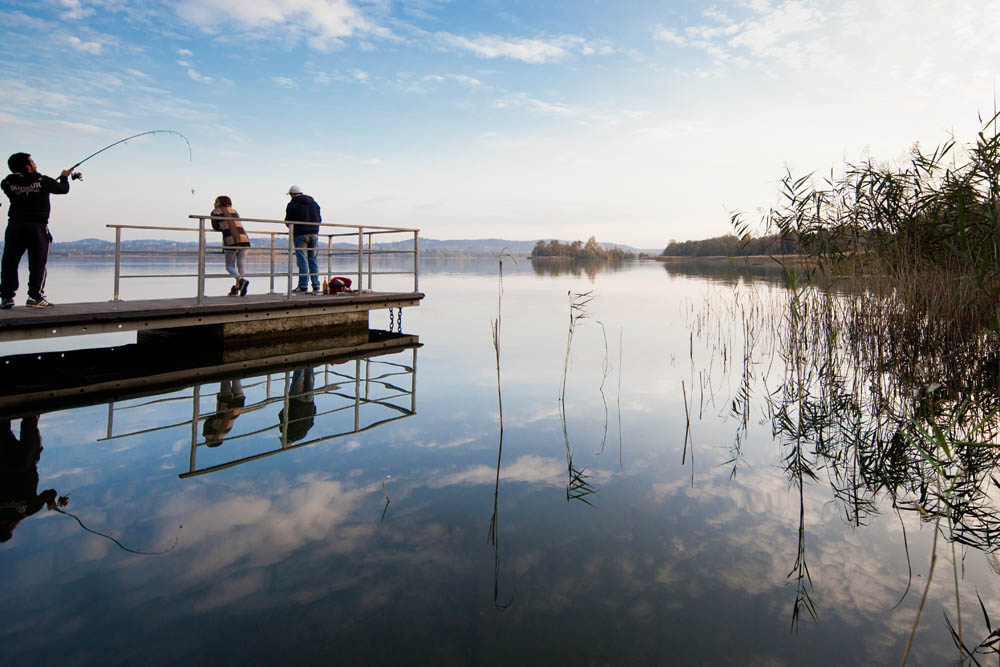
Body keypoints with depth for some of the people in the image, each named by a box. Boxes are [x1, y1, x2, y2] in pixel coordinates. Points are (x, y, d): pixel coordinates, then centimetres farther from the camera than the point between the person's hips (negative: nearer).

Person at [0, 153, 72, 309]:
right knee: (37, 263, -2)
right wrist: (64, 177, 30)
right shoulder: (43, 181, -6)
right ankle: (35, 297, -8)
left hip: (14, 226, 3)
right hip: (37, 226, -3)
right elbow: (63, 189, 9)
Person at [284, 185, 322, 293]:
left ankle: (303, 286, -7)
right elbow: (319, 219, 16)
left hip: (300, 235, -5)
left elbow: (288, 221, 2)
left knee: (302, 260, -4)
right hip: (314, 234, 5)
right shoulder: (314, 203, 14)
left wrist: (292, 229, 21)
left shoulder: (292, 205, -2)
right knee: (313, 260, 9)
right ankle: (316, 286, 8)